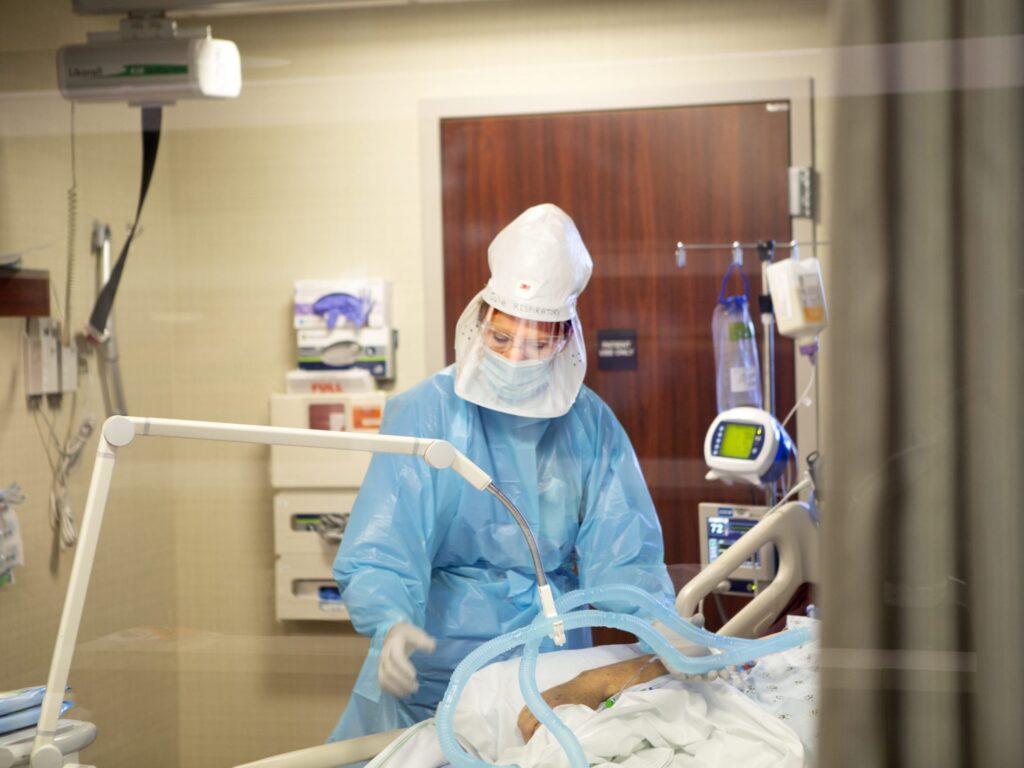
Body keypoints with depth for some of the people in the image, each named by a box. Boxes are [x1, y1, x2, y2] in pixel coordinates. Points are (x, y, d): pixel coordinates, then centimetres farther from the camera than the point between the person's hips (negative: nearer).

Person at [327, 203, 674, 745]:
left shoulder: (590, 425, 1)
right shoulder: (423, 415, -8)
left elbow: (621, 549, -4)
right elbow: (378, 550, -16)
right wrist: (393, 625, -36)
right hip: (437, 671, -2)